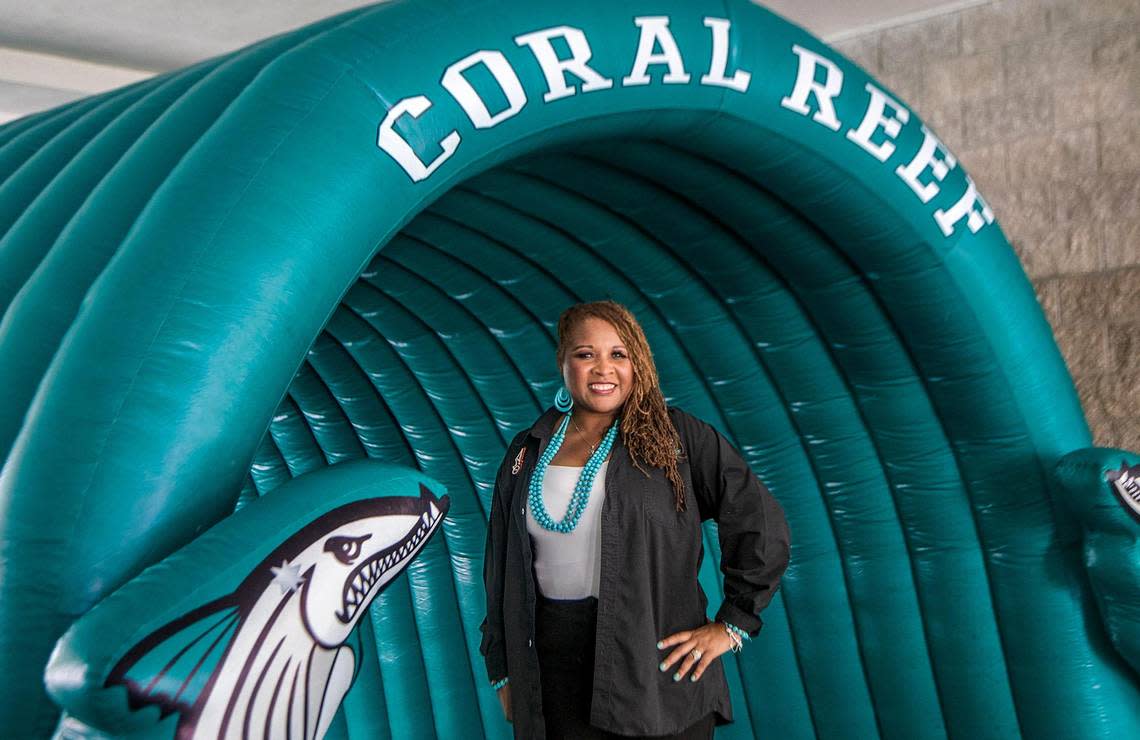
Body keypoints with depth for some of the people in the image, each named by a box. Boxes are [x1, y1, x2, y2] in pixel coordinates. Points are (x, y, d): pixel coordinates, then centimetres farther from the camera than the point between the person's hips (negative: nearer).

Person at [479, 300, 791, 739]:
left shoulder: (678, 437, -2)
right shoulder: (527, 453, 8)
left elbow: (763, 526, -2)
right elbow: (501, 569, 13)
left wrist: (733, 623, -4)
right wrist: (502, 670, 12)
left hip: (659, 669, -2)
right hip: (553, 673, 3)